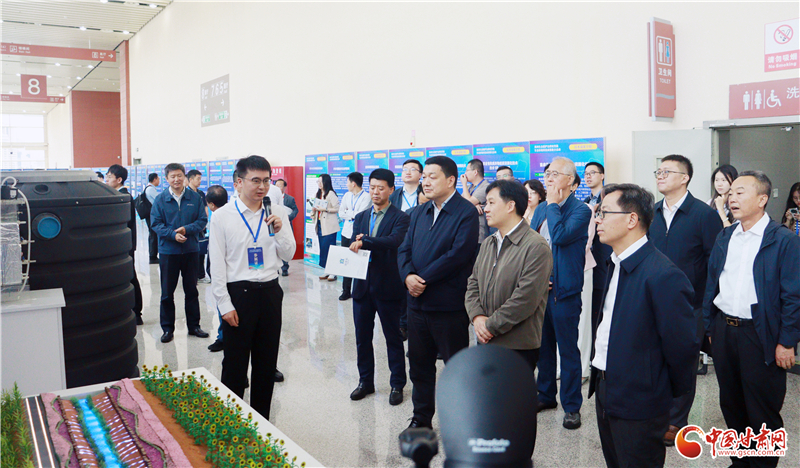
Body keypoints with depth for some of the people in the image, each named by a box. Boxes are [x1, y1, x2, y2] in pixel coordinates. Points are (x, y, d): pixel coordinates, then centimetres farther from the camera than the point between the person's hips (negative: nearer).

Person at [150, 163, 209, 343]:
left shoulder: (194, 198, 0)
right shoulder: (160, 199, -2)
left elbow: (202, 220, -1)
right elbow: (156, 223, -5)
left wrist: (186, 229, -18)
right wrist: (173, 234, -20)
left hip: (190, 250, 1)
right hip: (168, 251, -1)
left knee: (191, 289, 11)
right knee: (167, 292, 6)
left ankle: (194, 325, 23)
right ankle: (168, 328, 18)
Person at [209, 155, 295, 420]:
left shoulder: (278, 213, 3)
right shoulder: (223, 216, -5)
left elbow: (288, 255, 6)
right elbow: (217, 264, -5)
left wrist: (279, 231, -13)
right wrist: (225, 304, -8)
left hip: (270, 291, 4)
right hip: (238, 292, -3)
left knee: (267, 362, 13)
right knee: (234, 364, 5)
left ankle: (261, 421, 29)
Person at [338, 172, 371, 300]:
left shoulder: (366, 197, -9)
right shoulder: (347, 196, 12)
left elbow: (360, 216, -17)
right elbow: (341, 214, 10)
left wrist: (348, 213, -2)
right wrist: (353, 214, -3)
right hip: (346, 233, 6)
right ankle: (346, 291, 17)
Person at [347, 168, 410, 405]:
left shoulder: (400, 218, -6)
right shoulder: (360, 217, 13)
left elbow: (394, 241, -25)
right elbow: (354, 247, 7)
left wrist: (364, 242, -33)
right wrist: (356, 246, -16)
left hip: (388, 287, -5)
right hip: (363, 285, 6)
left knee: (393, 337, 7)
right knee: (362, 337, 14)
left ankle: (397, 384, 20)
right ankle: (365, 381, 29)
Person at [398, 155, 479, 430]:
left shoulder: (466, 213, -10)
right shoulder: (419, 213, 13)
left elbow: (458, 254, -20)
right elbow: (405, 249, 8)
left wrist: (424, 279, -18)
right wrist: (408, 275, -12)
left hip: (449, 304, -7)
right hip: (418, 302, 7)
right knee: (419, 364, 16)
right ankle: (421, 418, 31)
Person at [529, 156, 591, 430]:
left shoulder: (580, 210, -9)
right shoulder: (541, 209, 12)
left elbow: (560, 236, -26)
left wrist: (553, 204, -13)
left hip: (564, 291, -7)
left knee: (568, 349, 2)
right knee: (543, 345, 17)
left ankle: (572, 406, 14)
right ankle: (546, 395, 32)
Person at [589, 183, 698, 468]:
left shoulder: (663, 276, -24)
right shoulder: (616, 264, 7)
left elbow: (682, 346, -20)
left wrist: (671, 392, -6)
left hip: (638, 404, -8)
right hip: (605, 390, 9)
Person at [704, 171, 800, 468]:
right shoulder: (724, 238, 8)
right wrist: (709, 326, 10)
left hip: (760, 335, -5)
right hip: (723, 330, 6)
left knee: (762, 411, 7)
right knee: (731, 404, 17)